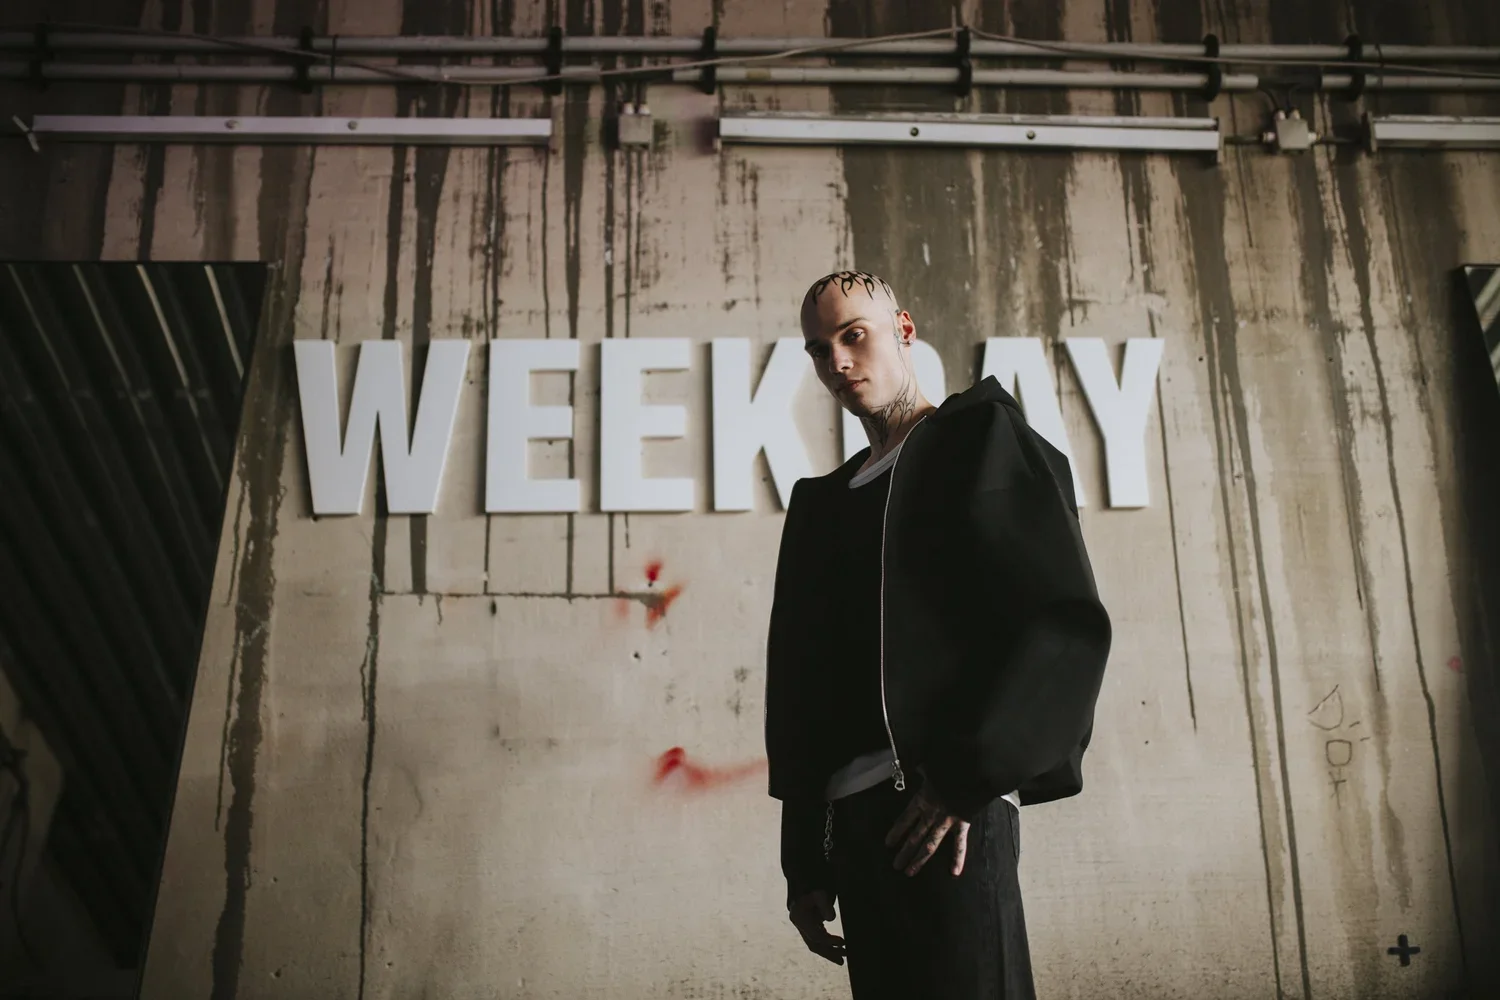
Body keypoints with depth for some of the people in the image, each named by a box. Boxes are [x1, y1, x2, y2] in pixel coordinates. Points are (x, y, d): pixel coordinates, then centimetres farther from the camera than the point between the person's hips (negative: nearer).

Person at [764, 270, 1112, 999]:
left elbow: (1066, 619, -7)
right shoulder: (822, 500, 21)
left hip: (948, 807, -6)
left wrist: (969, 776, -14)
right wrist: (805, 860, 12)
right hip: (852, 821, 6)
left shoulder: (982, 434, 5)